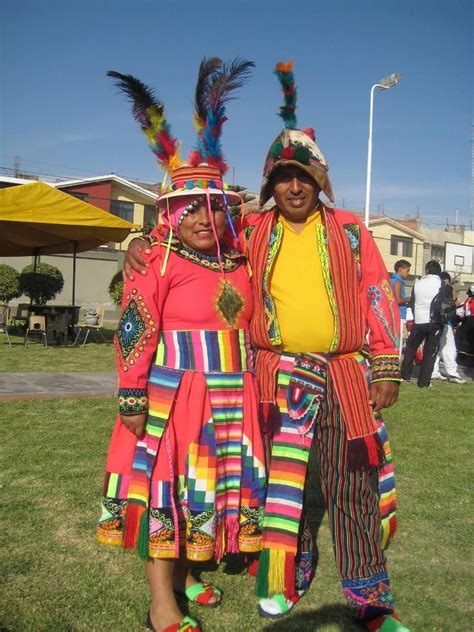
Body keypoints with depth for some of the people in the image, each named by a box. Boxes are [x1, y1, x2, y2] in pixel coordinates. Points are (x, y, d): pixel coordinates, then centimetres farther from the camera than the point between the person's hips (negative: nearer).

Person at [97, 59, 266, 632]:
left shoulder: (240, 264, 9)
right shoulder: (158, 263, -9)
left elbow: (250, 327, 16)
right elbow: (134, 331, -13)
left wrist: (252, 389, 15)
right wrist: (132, 395, -16)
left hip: (229, 396, 7)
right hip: (172, 391, -6)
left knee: (212, 480, 15)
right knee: (164, 481, 0)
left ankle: (184, 573, 35)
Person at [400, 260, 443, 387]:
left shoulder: (418, 283, 2)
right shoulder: (442, 284, -4)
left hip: (419, 321, 2)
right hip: (436, 321, -2)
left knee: (411, 348, 18)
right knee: (430, 352, 3)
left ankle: (405, 375, 24)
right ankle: (424, 381, 1)